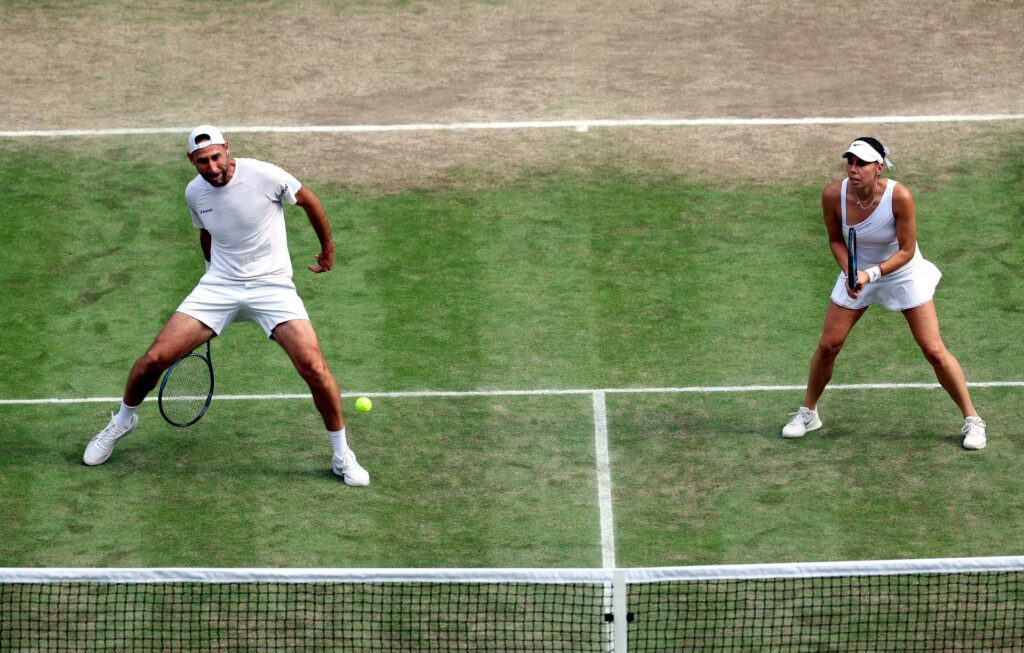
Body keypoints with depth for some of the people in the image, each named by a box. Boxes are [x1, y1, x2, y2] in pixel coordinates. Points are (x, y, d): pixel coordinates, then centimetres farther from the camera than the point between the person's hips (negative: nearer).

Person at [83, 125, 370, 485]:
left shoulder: (264, 176, -15)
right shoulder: (194, 192, -1)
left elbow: (309, 201, 3)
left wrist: (328, 248, 14)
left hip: (272, 285, -3)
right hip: (218, 285, 3)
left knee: (314, 367, -19)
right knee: (156, 358, -6)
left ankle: (342, 456, 1)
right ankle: (123, 420, 25)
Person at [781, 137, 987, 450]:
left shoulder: (899, 197, -31)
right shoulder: (833, 195, -22)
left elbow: (907, 251, -22)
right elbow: (836, 239, -4)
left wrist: (871, 274, -33)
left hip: (903, 274, -3)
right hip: (858, 274, 3)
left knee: (934, 351, -5)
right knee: (827, 345, 4)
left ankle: (972, 420, 9)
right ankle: (808, 413, 27)